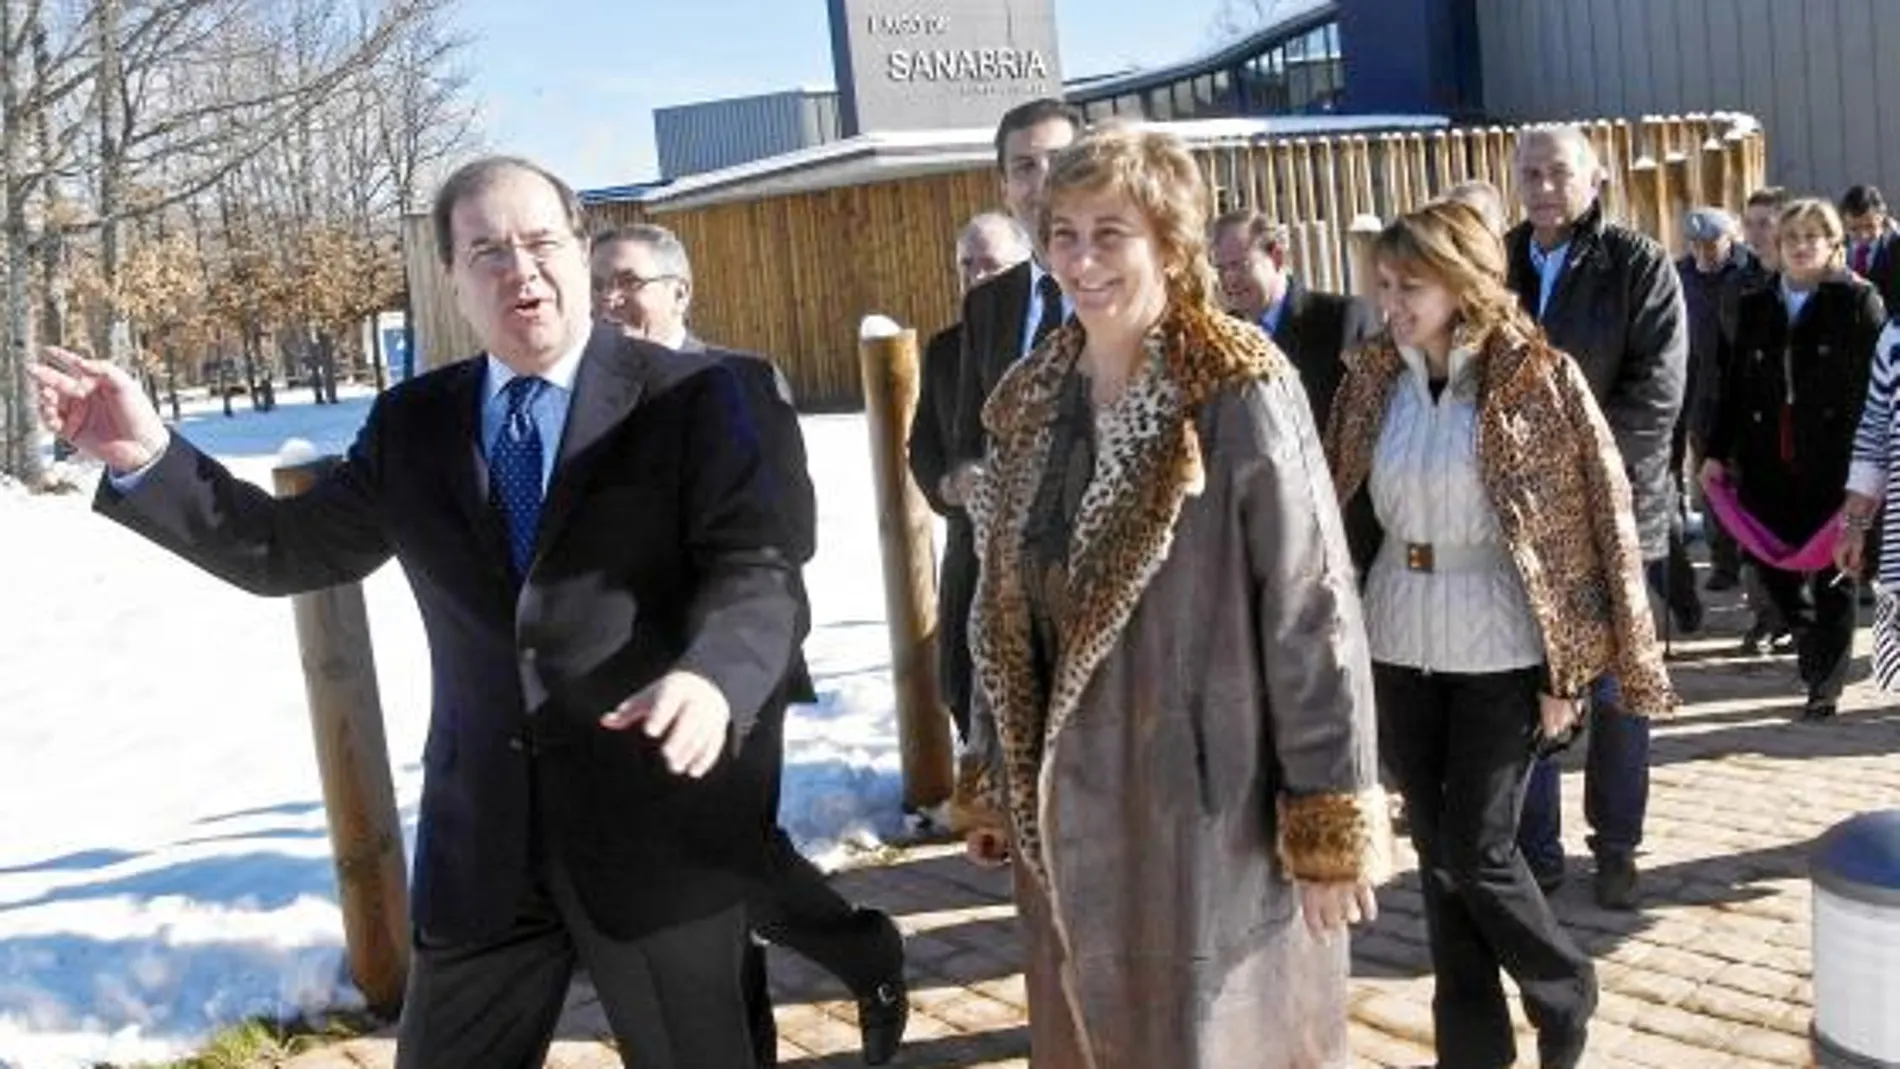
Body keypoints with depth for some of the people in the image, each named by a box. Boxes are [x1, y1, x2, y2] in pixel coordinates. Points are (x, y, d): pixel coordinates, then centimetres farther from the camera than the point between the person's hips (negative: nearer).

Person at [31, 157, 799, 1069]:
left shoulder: (686, 396, -6)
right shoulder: (413, 421, 8)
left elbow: (754, 573, -15)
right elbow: (290, 549, 14)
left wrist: (711, 676, -36)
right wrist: (144, 458, 1)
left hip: (653, 822, -4)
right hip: (481, 833, 4)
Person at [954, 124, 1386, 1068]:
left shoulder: (1238, 394, -13)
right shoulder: (1030, 402, 6)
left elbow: (1313, 611, -14)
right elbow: (1006, 608, 11)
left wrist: (1330, 821, -14)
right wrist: (997, 781, 13)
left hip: (1207, 805, -6)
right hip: (1069, 810, 6)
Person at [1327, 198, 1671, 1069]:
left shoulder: (1539, 378, -10)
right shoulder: (1375, 376, 2)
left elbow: (1594, 523, -9)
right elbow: (1333, 497, 6)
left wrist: (1564, 669, -10)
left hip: (1499, 645, -4)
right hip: (1399, 642, 5)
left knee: (1477, 851, -2)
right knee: (1435, 850, 11)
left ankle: (1564, 994, 27)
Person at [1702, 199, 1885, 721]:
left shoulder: (1858, 301, -1)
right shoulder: (1754, 307, 12)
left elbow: (1876, 384, -6)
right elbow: (1736, 385, 12)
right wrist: (1717, 451, 8)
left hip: (1833, 463, -3)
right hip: (1768, 463, 4)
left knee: (1830, 574, 4)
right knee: (1772, 565, 3)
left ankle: (1826, 682, 17)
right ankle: (1814, 646, 30)